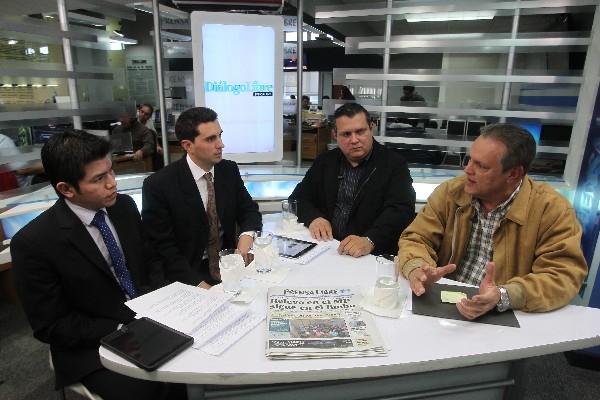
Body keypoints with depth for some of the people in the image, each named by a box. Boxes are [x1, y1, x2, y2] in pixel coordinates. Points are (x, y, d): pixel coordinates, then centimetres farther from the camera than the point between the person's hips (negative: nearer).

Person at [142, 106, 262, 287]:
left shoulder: (229, 170, 0)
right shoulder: (159, 184, -13)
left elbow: (249, 210, 9)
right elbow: (162, 248, -12)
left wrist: (247, 235, -14)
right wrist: (199, 284, -22)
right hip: (189, 273, -5)